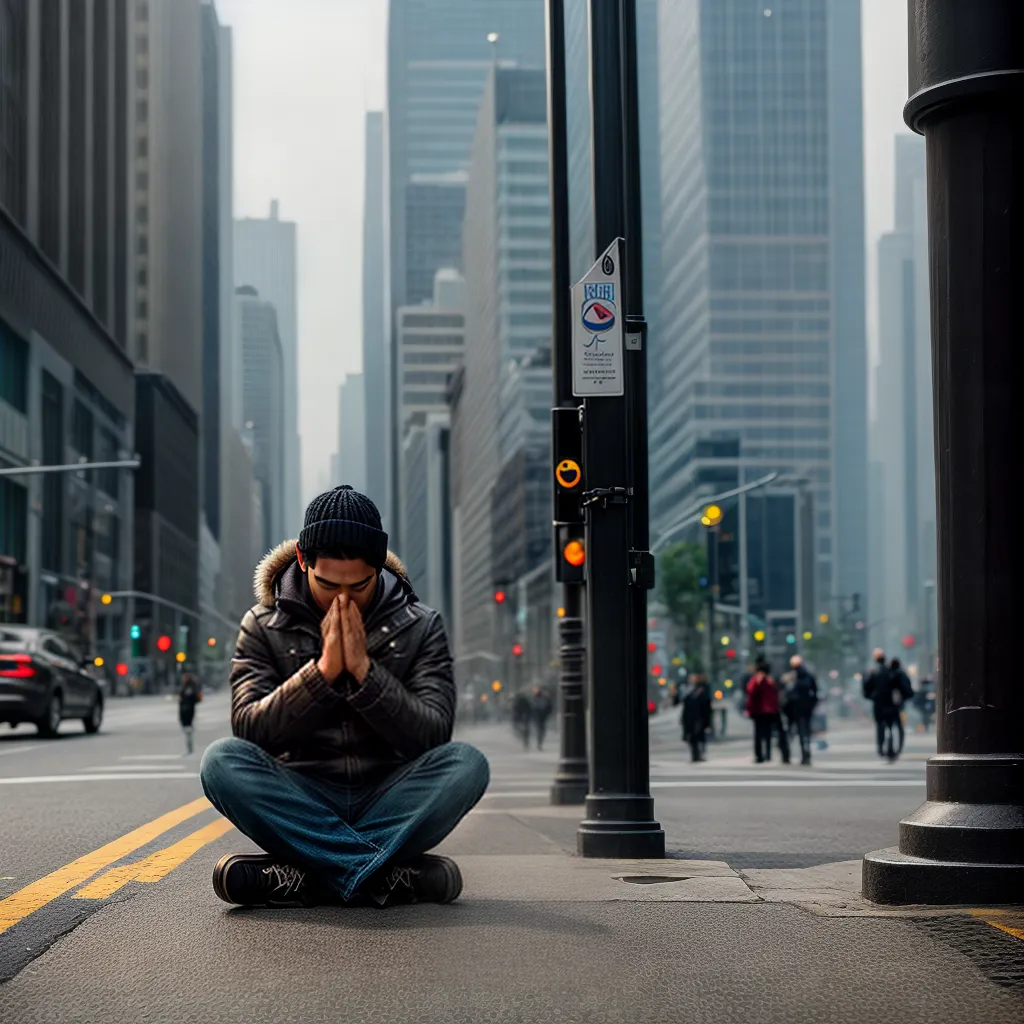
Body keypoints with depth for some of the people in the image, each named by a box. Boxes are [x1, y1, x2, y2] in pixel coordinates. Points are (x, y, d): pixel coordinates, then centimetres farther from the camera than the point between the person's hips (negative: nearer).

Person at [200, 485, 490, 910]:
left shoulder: (421, 627, 4)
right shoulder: (263, 627, 4)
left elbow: (432, 736, -8)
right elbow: (249, 729, -9)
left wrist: (363, 670, -17)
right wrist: (323, 670, -18)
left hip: (390, 804, 0)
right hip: (301, 806, 0)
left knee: (466, 763, -29)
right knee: (222, 760, -29)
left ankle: (311, 876, -31)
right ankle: (385, 876, -32)